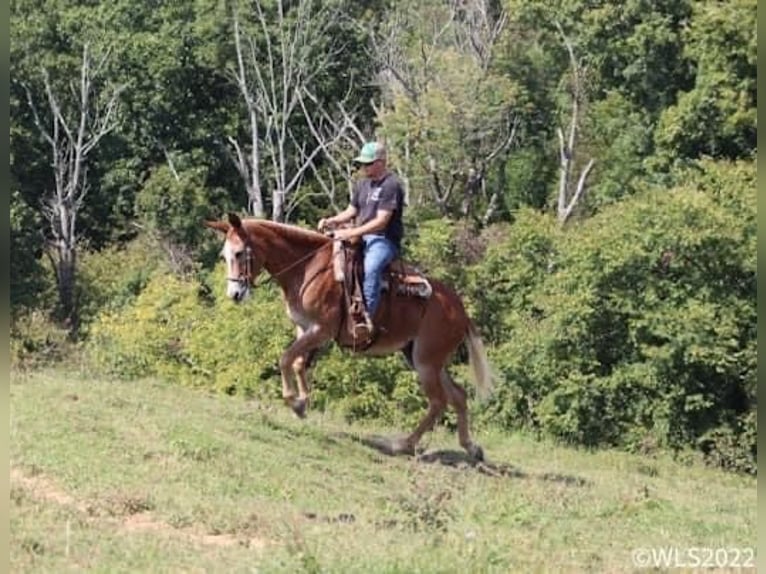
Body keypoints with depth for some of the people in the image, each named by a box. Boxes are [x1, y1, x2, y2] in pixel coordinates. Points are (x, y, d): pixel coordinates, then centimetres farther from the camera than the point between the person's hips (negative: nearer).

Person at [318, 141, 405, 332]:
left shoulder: (391, 185, -12)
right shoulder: (361, 184, 15)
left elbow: (381, 221, -19)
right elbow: (351, 211, 21)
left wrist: (351, 233, -25)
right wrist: (331, 221, 1)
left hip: (384, 241, -9)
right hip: (361, 239, 9)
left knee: (371, 267, -37)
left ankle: (368, 318, -41)